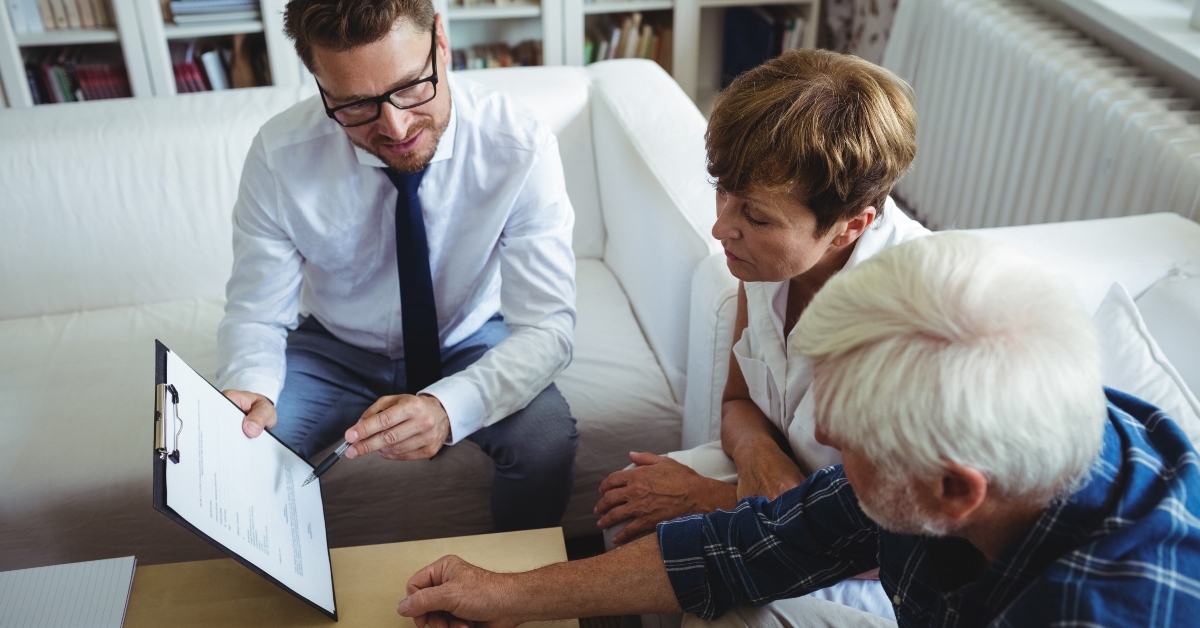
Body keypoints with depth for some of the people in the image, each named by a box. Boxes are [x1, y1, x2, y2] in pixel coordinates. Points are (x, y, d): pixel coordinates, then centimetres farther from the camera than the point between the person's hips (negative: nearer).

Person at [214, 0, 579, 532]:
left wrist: (449, 407, -46)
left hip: (473, 344, -1)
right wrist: (248, 389, -37)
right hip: (335, 349, 1)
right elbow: (256, 315, -12)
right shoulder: (279, 155, -22)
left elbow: (547, 326, -26)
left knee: (546, 440, -29)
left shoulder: (519, 144, -26)